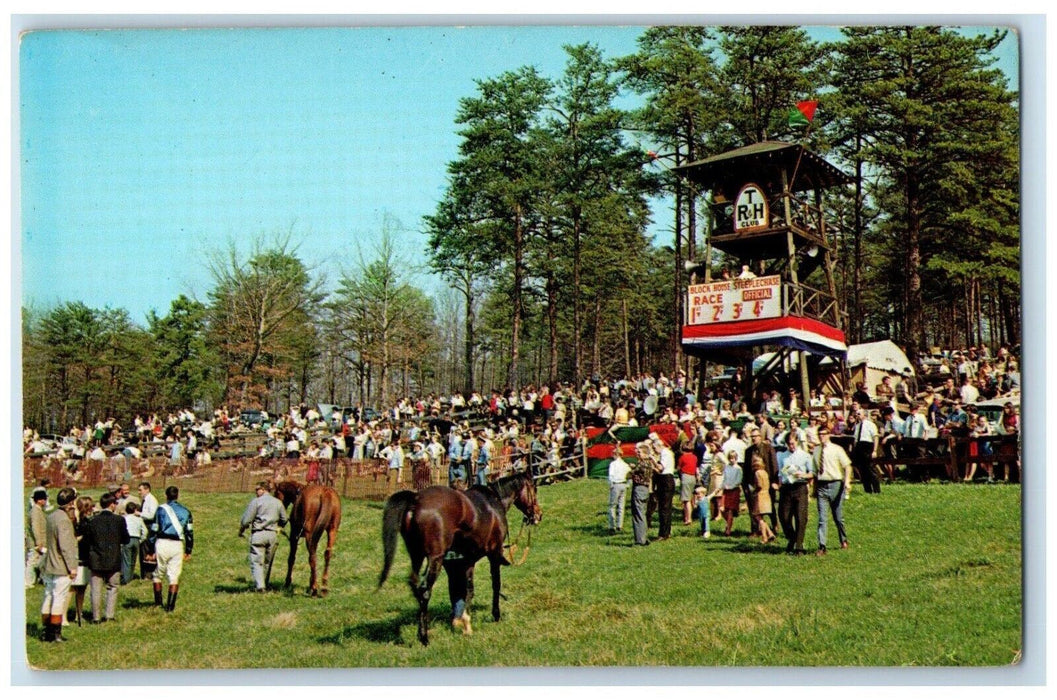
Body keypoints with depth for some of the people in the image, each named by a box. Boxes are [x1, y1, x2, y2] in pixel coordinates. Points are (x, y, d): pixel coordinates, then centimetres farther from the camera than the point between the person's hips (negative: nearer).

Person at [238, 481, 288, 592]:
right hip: (273, 535, 5)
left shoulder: (256, 501, -6)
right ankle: (265, 584, 20)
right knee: (268, 562, 15)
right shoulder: (278, 502, 9)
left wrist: (241, 530, 9)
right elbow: (284, 519, 17)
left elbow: (246, 519, -7)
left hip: (258, 534, -5)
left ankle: (259, 586, -15)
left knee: (256, 561, -3)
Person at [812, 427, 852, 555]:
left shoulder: (837, 449, -2)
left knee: (838, 516, 8)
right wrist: (814, 488, 12)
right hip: (821, 486, 2)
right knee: (822, 518, -4)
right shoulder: (816, 451, 9)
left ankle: (844, 541, 30)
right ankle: (822, 546, -6)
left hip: (835, 485, -2)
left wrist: (847, 481, -18)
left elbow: (847, 466, -4)